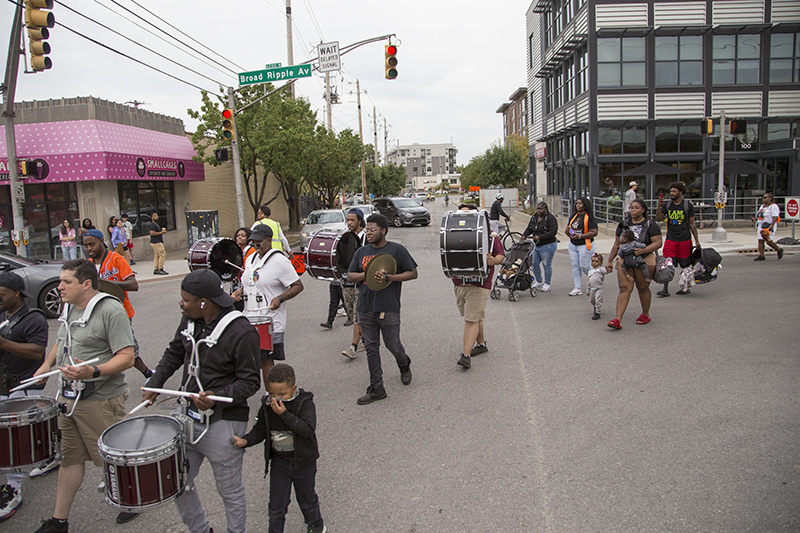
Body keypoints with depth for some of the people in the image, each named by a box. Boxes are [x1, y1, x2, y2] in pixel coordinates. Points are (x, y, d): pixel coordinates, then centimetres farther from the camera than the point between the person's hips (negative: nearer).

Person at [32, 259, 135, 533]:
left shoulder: (110, 310, -17)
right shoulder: (69, 308, 10)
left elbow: (126, 357, -21)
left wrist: (93, 372, -33)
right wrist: (47, 364, 11)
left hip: (101, 400, -8)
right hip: (69, 398, 8)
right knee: (69, 457, 15)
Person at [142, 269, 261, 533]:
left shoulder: (241, 333, -22)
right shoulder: (189, 319, 1)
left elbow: (250, 382, -17)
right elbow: (174, 353, 18)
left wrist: (216, 398, -30)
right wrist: (155, 384, 8)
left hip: (223, 423, -7)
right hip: (186, 415, 7)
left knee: (230, 490, 11)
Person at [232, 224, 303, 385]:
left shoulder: (280, 261, -11)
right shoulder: (250, 259, 13)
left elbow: (298, 286, -11)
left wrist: (280, 298, -24)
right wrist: (240, 291, 5)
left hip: (271, 322, -7)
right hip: (249, 318, 8)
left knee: (266, 360, -3)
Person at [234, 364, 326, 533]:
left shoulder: (304, 403, -21)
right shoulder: (267, 406, -9)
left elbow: (308, 430, -32)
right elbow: (260, 430, 2)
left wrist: (284, 414, -34)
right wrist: (245, 441, -17)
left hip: (303, 462, -2)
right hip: (279, 462, 2)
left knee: (307, 500, 20)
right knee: (276, 505, 10)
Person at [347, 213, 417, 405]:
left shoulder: (397, 250, -3)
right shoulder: (362, 252, 10)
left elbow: (413, 273, -3)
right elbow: (350, 276, 9)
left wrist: (389, 278, -16)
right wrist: (369, 274, -11)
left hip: (389, 309, -4)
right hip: (365, 309, 4)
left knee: (393, 345, 5)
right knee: (371, 348, 7)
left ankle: (404, 365, 40)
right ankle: (376, 388, 16)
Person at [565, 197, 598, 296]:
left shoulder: (589, 218, -8)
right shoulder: (573, 216, 13)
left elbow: (594, 232, -16)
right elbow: (567, 230, 19)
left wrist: (580, 236, -22)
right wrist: (567, 231, -6)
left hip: (584, 245, -7)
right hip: (572, 245, 7)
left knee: (584, 266, -7)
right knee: (575, 266, 5)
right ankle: (577, 288, 10)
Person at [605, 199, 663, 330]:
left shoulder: (650, 225, -1)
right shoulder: (623, 224, 11)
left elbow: (658, 243, -10)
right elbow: (616, 244, 16)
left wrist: (643, 250, -25)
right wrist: (610, 261, 13)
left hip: (645, 261, -2)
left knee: (643, 288, 8)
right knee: (624, 288, -7)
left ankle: (645, 314, 31)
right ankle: (618, 320, -15)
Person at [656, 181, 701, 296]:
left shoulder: (688, 205, 0)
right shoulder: (667, 205, 6)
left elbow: (692, 224, 4)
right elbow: (658, 219, -1)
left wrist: (696, 240, 2)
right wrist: (659, 206, -15)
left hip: (684, 239, -1)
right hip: (670, 239, 2)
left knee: (686, 265, 5)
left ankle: (686, 287, 21)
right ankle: (665, 289, -3)